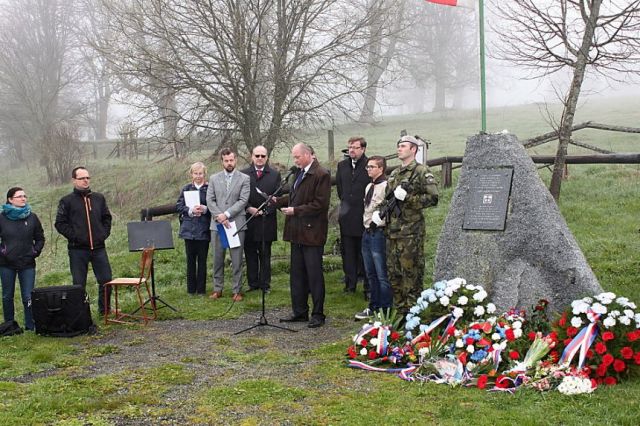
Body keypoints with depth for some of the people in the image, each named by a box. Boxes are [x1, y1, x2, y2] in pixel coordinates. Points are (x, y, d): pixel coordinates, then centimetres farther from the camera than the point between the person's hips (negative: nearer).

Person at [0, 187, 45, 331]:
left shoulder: (32, 217, 3)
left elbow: (40, 238, 12)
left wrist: (35, 251, 0)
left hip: (27, 264, 0)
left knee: (28, 297, -4)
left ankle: (31, 327, 2)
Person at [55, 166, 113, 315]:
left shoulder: (99, 198, 11)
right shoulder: (67, 201, 0)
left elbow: (107, 218, 19)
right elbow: (60, 223, -2)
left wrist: (104, 233, 7)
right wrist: (74, 236, -9)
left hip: (99, 248, 3)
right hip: (77, 249, -3)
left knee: (106, 280, 4)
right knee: (79, 284, 3)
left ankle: (105, 309, 19)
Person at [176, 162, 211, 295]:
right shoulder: (186, 189, 8)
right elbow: (178, 206, 4)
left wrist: (205, 209, -17)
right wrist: (190, 210, -12)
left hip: (204, 229, -2)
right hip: (189, 228, 2)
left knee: (202, 259, 3)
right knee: (190, 259, 7)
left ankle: (201, 289, 11)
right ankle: (191, 289, 15)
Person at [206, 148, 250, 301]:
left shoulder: (244, 179, 2)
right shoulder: (214, 178, 10)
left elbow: (243, 200, -7)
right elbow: (210, 200, 4)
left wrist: (226, 214, -14)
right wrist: (219, 217, -9)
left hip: (236, 223, -2)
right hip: (217, 224, 2)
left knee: (237, 260, 1)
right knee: (217, 259, 7)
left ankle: (237, 290, 8)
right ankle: (217, 289, 17)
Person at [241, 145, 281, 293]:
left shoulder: (275, 175, 5)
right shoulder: (244, 174, 5)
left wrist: (265, 211, -11)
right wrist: (249, 209, -12)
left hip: (267, 221, -1)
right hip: (248, 220, 1)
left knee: (265, 255, 6)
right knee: (250, 254, 7)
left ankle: (265, 284, 13)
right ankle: (252, 283, 14)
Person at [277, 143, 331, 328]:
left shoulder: (321, 175, -14)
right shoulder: (300, 173, 12)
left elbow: (320, 204, -19)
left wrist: (295, 210, -19)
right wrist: (278, 201, 4)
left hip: (312, 233, -9)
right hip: (297, 232, 9)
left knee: (314, 274, -1)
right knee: (296, 273, 14)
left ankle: (318, 314, 8)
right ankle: (299, 312, 24)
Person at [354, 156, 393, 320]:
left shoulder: (386, 186, -14)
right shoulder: (369, 187, 15)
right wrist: (366, 223, 15)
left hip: (379, 233, -9)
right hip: (367, 232, 9)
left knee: (382, 276, -4)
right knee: (371, 275, 15)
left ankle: (386, 311, 4)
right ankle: (373, 307, 25)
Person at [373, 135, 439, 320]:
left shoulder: (422, 172, -6)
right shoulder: (394, 174, 18)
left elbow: (433, 198, -14)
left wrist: (407, 197, -18)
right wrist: (379, 211, 6)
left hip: (410, 232, -8)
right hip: (392, 231, 8)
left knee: (411, 272, -5)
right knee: (393, 273, 11)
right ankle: (400, 313, 21)